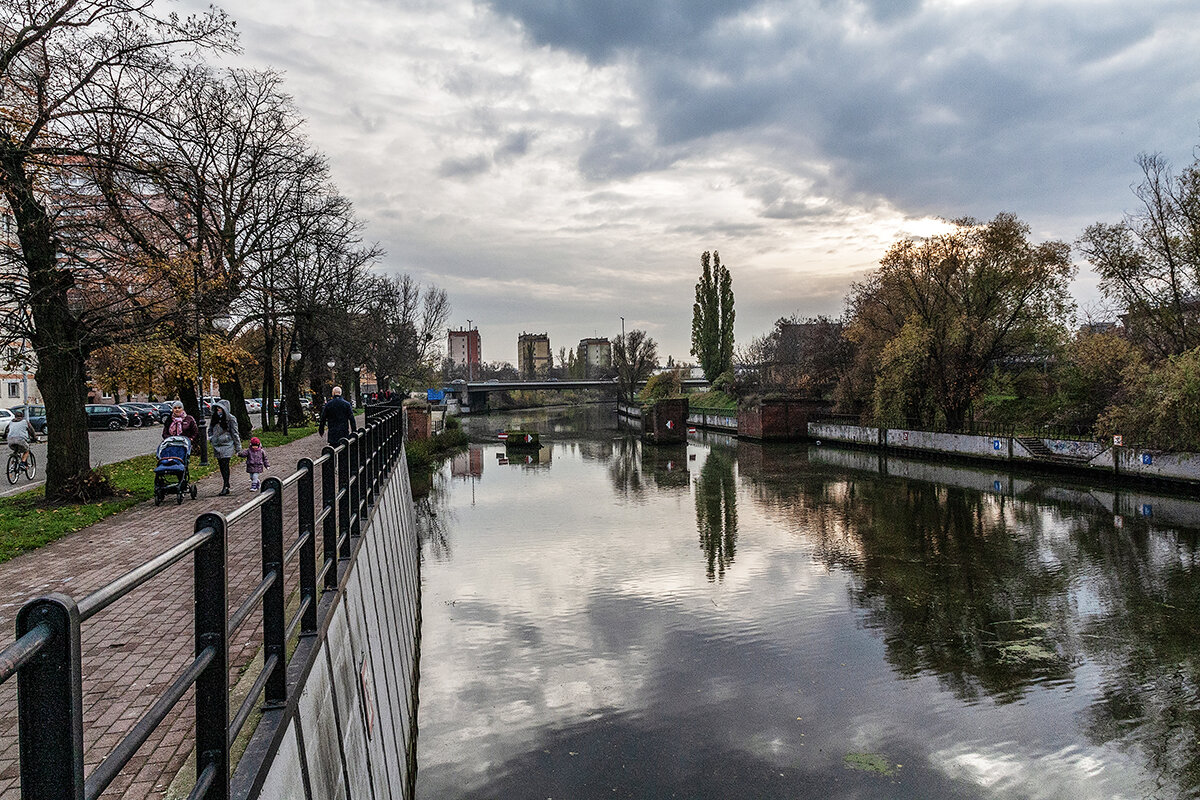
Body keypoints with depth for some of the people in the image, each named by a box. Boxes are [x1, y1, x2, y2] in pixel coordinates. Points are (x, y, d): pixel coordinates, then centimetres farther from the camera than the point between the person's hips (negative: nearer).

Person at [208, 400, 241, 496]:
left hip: (227, 445, -6)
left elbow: (235, 433, -4)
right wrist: (211, 438, 10)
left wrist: (238, 447, -4)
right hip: (217, 446, 6)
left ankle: (226, 487, -10)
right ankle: (226, 487, 17)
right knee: (221, 466, 8)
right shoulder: (215, 418, 13)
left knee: (225, 465, -12)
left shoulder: (231, 419, -5)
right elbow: (210, 429, 29)